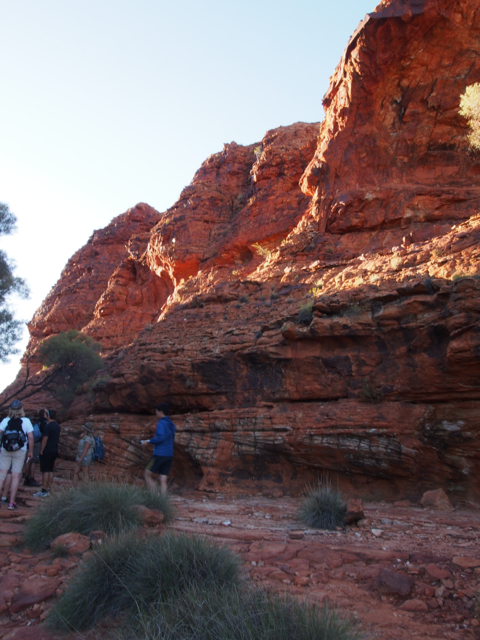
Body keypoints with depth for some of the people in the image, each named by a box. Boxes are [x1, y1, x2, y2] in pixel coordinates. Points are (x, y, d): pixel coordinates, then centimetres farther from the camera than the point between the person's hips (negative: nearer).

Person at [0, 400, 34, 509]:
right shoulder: (26, 421, -3)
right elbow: (31, 437, -7)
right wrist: (31, 451, 3)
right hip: (20, 451, -1)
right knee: (16, 476, 3)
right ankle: (11, 502, 6)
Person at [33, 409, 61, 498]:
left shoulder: (47, 426, -16)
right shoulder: (57, 425, 9)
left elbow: (45, 440, -17)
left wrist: (41, 451, -10)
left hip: (47, 451, -8)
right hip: (55, 450, 8)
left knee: (45, 471, -5)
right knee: (50, 470, 12)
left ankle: (44, 491, -3)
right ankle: (48, 488, 16)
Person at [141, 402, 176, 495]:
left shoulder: (161, 423, -10)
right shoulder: (171, 424, 15)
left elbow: (160, 438, -21)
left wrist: (148, 441, -9)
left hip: (160, 454, -7)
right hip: (169, 455, 7)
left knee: (147, 474, 6)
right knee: (163, 480, 6)